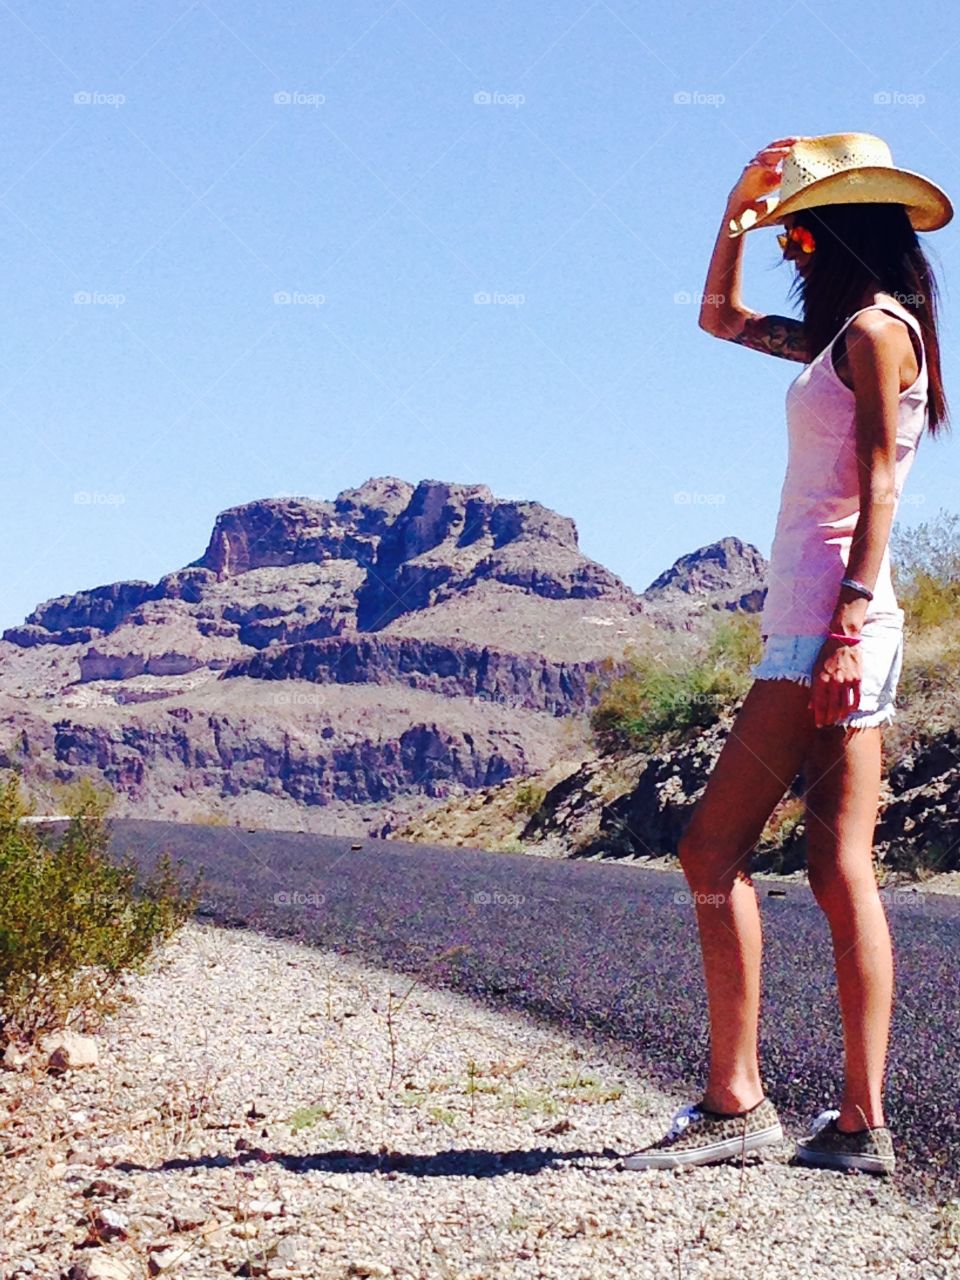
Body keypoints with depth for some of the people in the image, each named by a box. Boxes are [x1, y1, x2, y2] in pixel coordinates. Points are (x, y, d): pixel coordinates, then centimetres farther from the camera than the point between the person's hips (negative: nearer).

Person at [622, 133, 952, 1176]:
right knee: (839, 869, 4)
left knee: (712, 848, -9)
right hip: (812, 623, 9)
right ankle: (861, 1123, 4)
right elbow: (720, 316, 35)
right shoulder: (845, 337, 21)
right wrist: (739, 210, 24)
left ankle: (735, 1102, -6)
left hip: (827, 622, -9)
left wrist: (848, 624, -22)